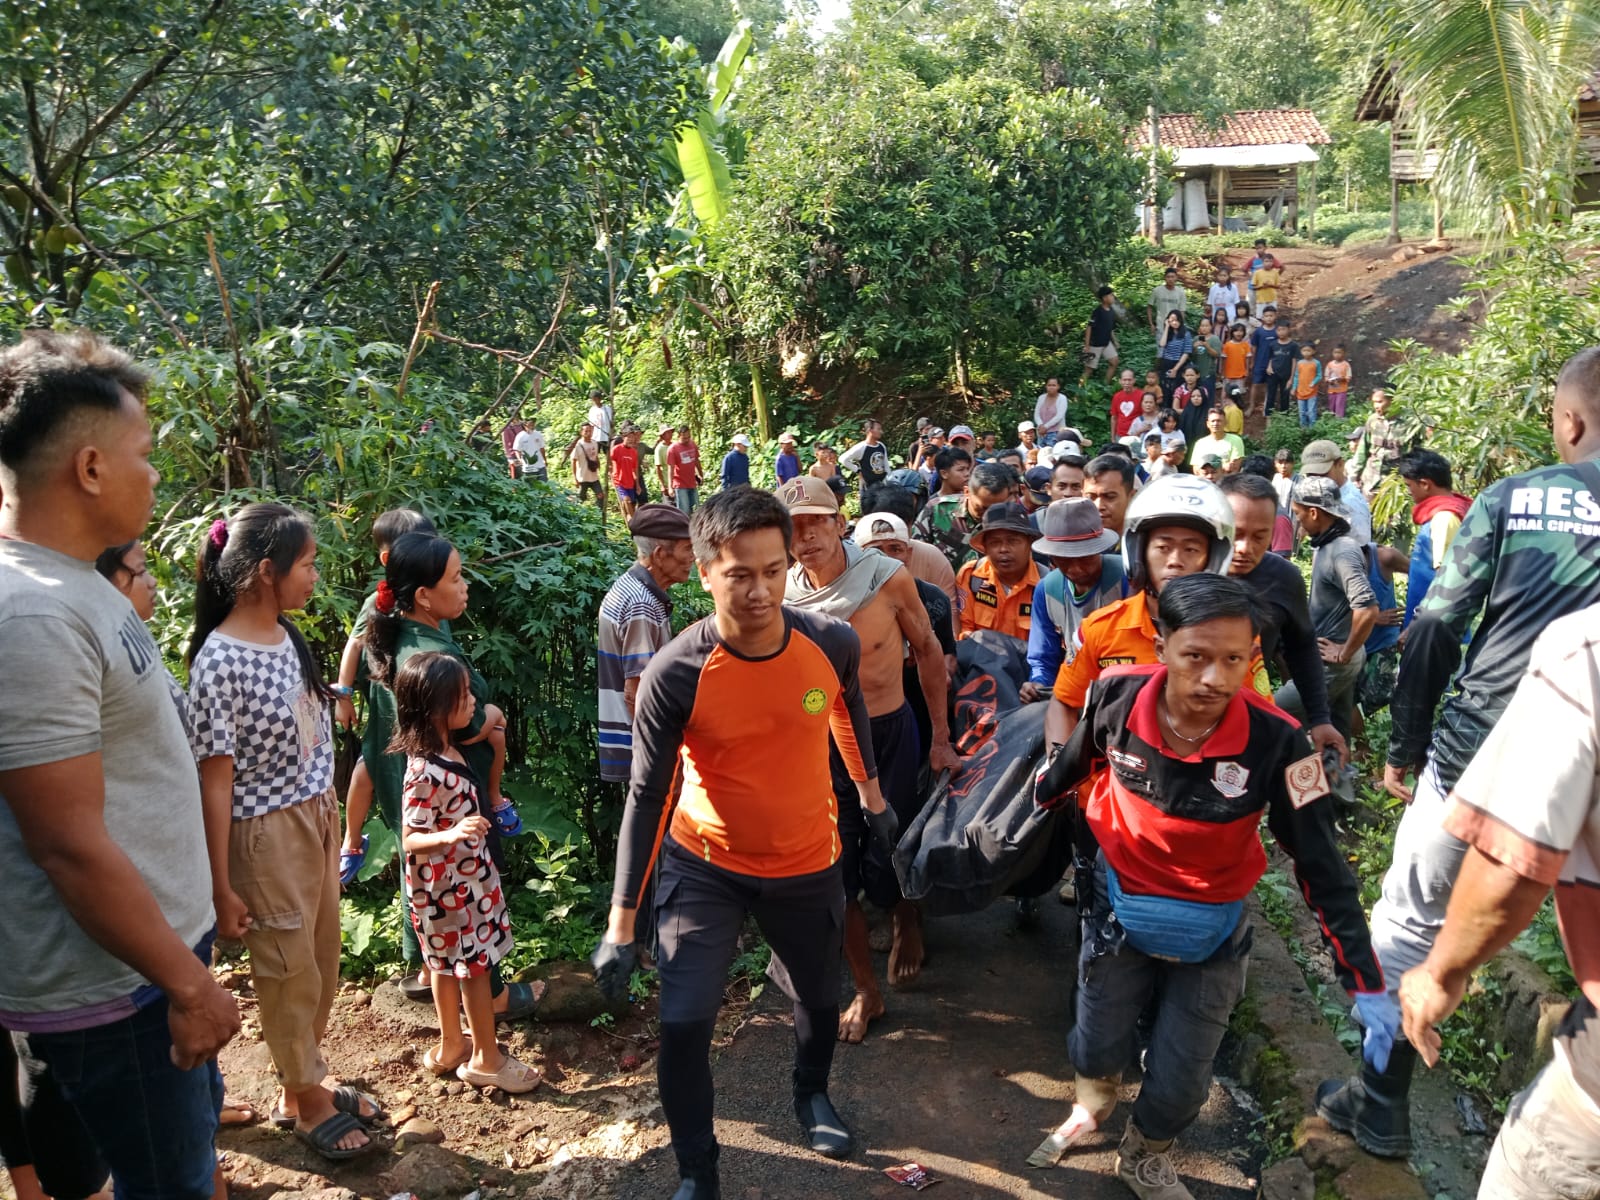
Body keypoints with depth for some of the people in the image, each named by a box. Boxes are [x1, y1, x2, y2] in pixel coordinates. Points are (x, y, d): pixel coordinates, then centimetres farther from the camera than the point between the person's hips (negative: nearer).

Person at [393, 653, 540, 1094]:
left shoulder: (448, 751, 0)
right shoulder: (424, 771, -28)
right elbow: (411, 840, -26)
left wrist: (486, 810, 26)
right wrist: (451, 836, -42)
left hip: (466, 878, 9)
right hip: (446, 888, -9)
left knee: (449, 966, 20)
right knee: (476, 966, 3)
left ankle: (452, 1046, 35)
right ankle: (485, 1059, 18)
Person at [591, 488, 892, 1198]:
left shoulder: (833, 644, -18)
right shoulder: (675, 675, -26)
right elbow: (647, 798, -17)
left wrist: (871, 794, 19)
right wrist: (621, 923, -14)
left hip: (808, 865, 3)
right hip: (705, 866, -2)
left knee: (819, 998, 21)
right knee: (683, 1022, -11)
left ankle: (812, 1093, 55)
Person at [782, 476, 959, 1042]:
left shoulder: (887, 578, -15)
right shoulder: (783, 596, -9)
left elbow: (927, 649, -3)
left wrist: (941, 738, -2)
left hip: (889, 736, -2)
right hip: (821, 742, 2)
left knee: (889, 861, 4)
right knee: (835, 873, 4)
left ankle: (908, 921, 41)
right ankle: (866, 990, 25)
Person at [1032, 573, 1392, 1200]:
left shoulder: (1276, 742, -28)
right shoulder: (1118, 695, -24)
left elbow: (1322, 865, -18)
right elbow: (1073, 765, 0)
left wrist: (1366, 984, -17)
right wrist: (1034, 806, 18)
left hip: (1210, 930, -1)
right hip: (1118, 906, 1)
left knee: (1180, 1079, 12)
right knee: (1100, 1044, 18)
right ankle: (1091, 1103, 56)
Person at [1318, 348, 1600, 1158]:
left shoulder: (1513, 499, -4)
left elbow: (1434, 630, -4)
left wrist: (1404, 745, 5)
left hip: (1475, 754, -1)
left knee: (1409, 922, 13)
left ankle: (1382, 1106, 22)